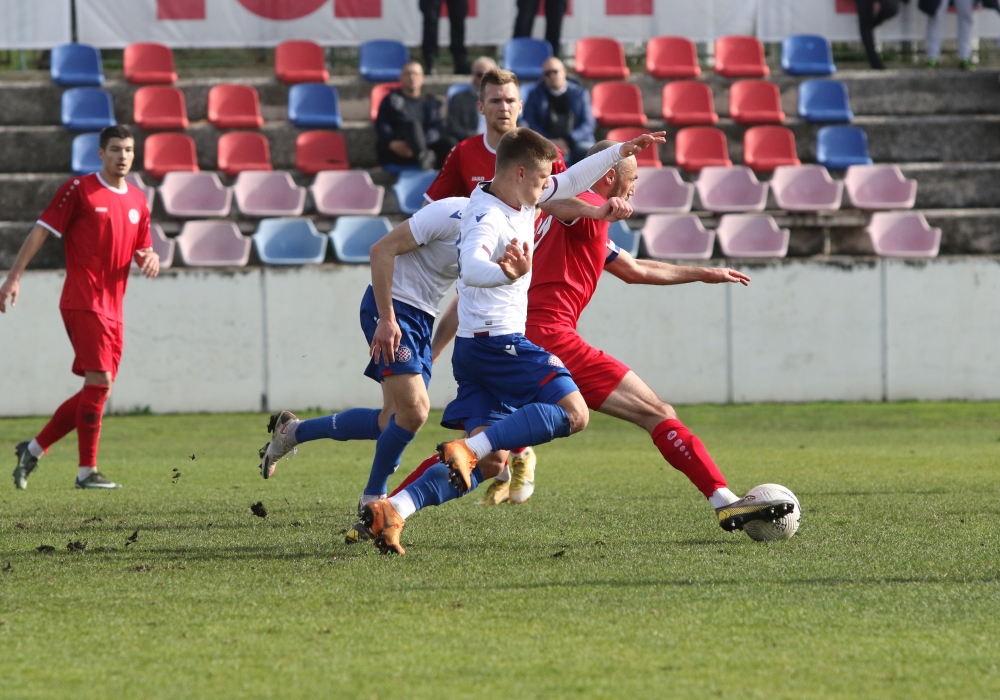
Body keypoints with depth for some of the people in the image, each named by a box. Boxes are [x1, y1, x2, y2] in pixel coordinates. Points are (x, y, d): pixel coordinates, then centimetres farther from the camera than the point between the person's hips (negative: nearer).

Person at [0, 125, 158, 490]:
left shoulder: (138, 201, 15)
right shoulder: (78, 189, -4)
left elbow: (142, 251, 23)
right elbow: (41, 231, -5)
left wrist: (150, 259, -2)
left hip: (112, 309, 7)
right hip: (83, 304, -7)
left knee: (96, 392, 7)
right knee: (99, 383, -14)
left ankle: (33, 449, 19)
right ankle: (87, 472, -8)